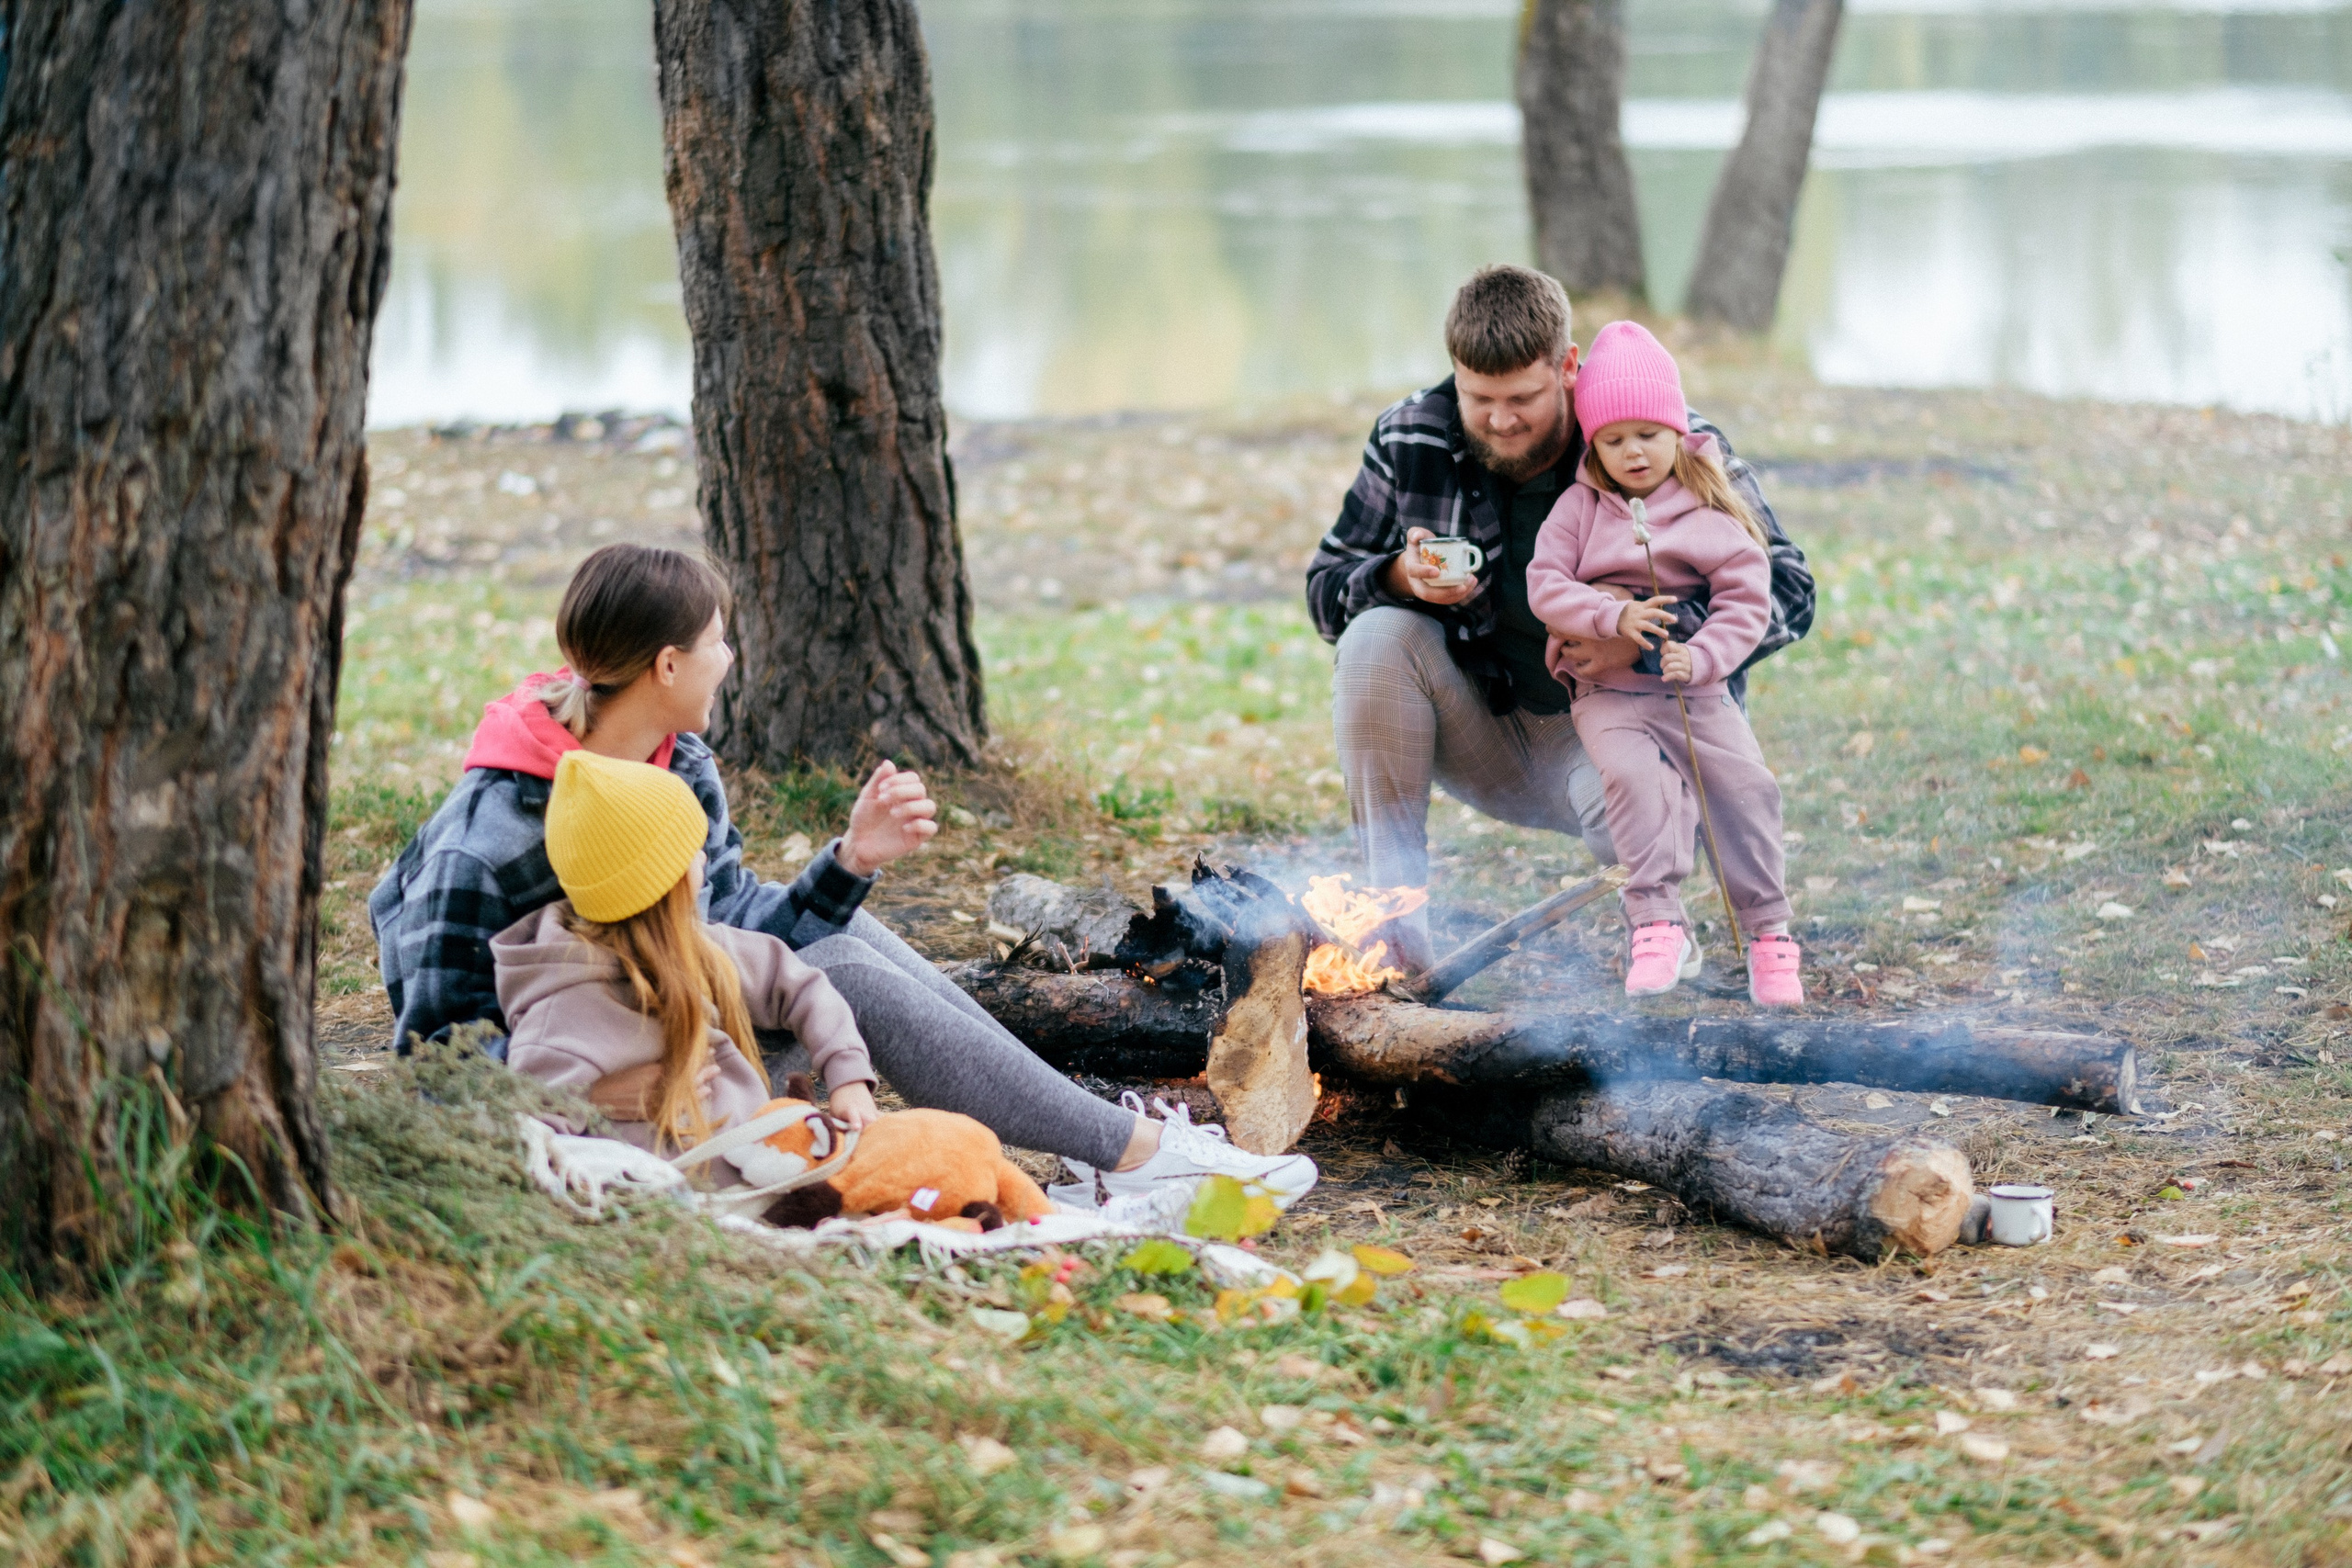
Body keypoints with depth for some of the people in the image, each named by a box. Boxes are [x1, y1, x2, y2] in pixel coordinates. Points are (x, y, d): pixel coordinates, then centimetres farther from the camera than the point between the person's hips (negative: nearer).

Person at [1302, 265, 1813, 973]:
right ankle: (1395, 916, -17)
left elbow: (1787, 592, -14)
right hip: (1488, 735, 3)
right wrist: (1402, 577, -22)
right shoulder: (1409, 442, -8)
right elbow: (1326, 585, 2)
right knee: (1377, 637, -24)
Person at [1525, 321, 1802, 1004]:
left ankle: (1767, 931, -2)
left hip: (1695, 690, 1)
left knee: (1743, 784, -13)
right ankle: (1657, 922, -26)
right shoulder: (1579, 507, 5)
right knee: (1633, 775, -28)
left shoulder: (1712, 514, 2)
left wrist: (1700, 659, -19)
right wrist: (1612, 617, -19)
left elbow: (1746, 602, -3)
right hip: (1607, 691, -1)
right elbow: (1545, 585, -2)